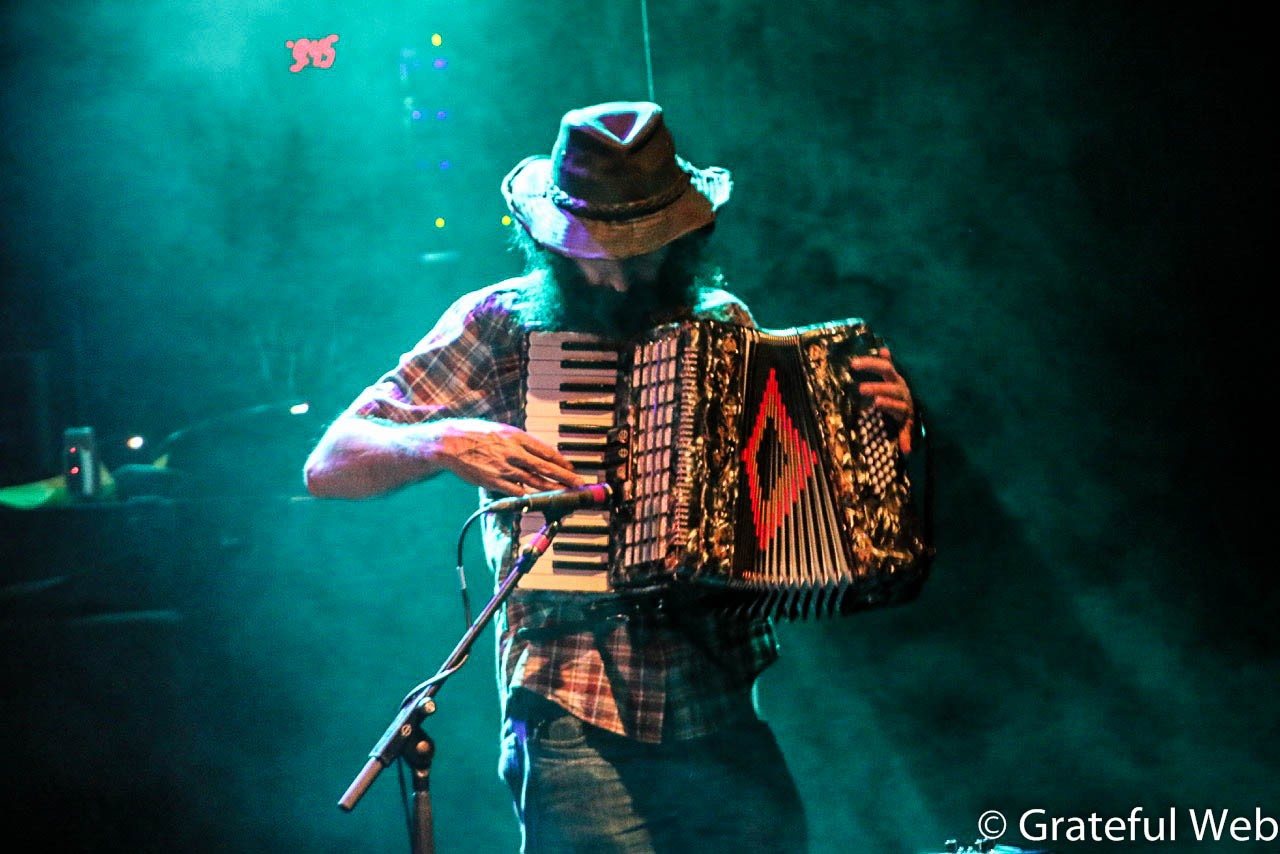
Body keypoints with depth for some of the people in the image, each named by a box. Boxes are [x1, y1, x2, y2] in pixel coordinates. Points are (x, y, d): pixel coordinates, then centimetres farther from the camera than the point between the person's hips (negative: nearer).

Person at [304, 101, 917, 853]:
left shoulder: (722, 323, 11)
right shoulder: (499, 326, 1)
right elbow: (329, 466, -1)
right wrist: (449, 442, -18)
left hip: (727, 725, 4)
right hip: (583, 728, -3)